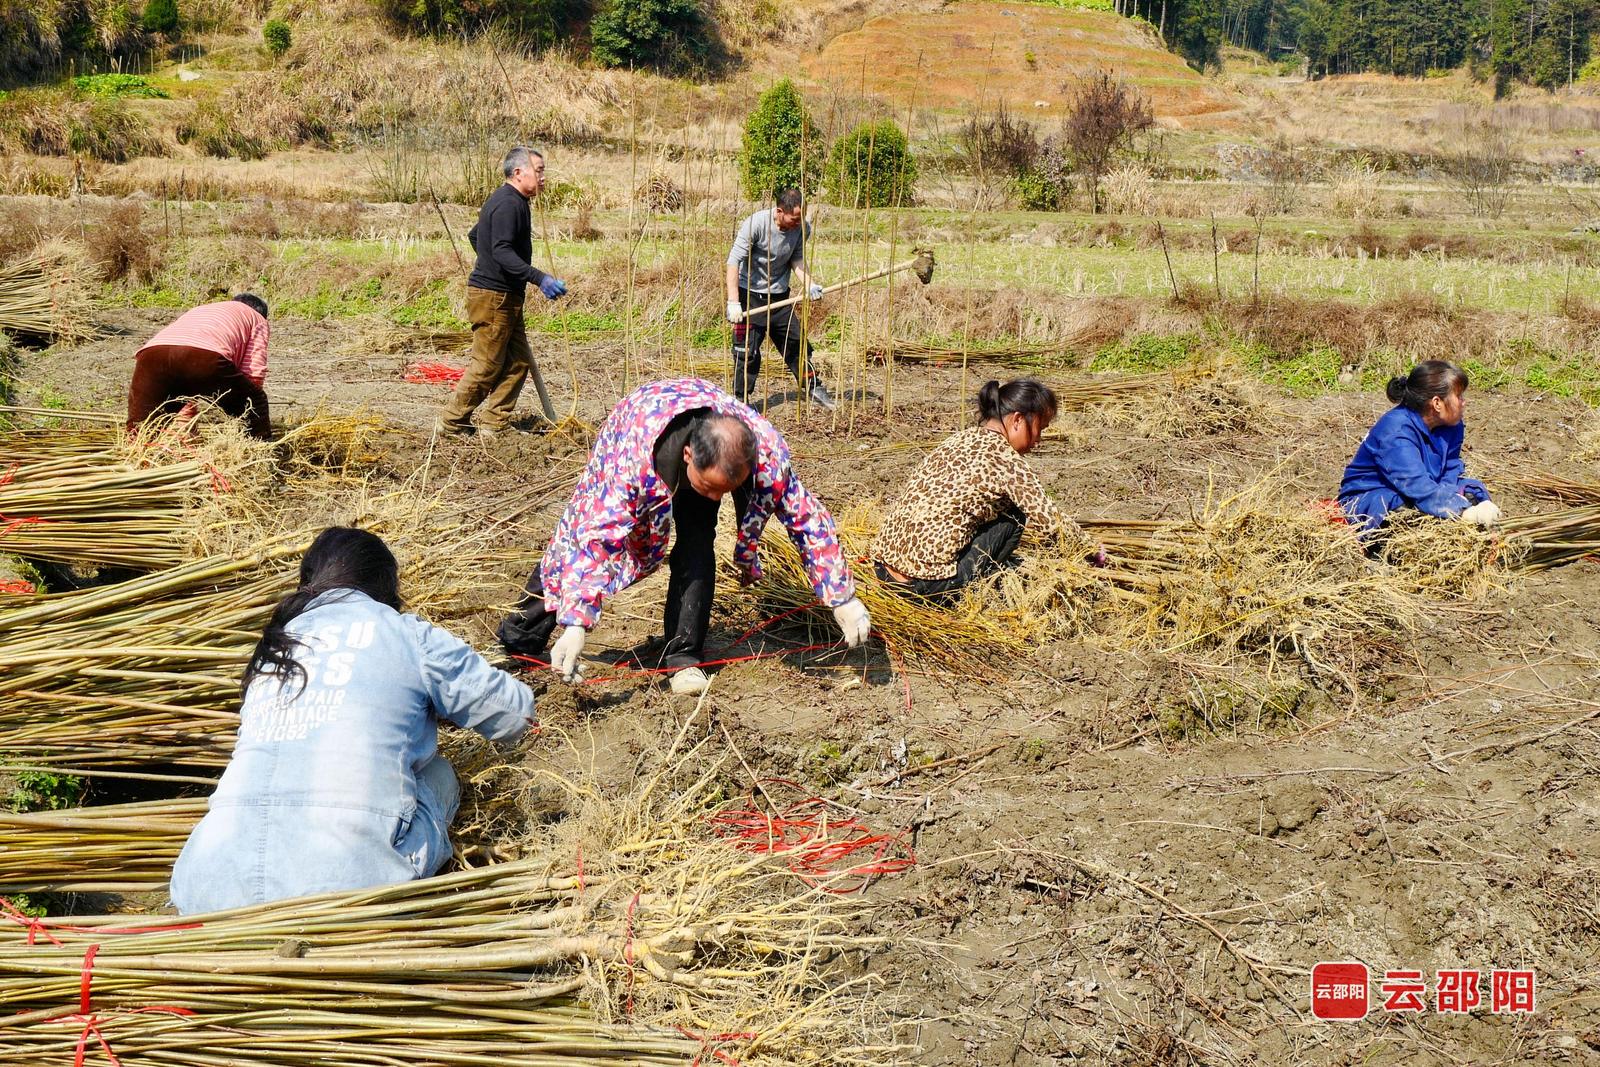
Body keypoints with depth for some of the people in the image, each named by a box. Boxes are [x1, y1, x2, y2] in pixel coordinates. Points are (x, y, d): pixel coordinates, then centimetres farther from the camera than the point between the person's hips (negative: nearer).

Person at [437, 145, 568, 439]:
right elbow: (502, 251, -27)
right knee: (486, 366, -4)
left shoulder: (513, 201, 17)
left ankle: (493, 426, 12)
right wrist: (540, 279, -33)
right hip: (493, 296, -11)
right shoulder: (508, 203, -16)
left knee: (518, 362, 9)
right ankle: (451, 423, 8)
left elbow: (474, 235, 28)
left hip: (506, 296, 11)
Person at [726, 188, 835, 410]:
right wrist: (733, 302, -30)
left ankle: (815, 389, 22)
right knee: (747, 352, -4)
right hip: (750, 295, -4)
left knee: (797, 343, 8)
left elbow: (797, 259, 1)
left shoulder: (803, 228, -9)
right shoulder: (755, 224, -24)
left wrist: (808, 283, -19)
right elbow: (734, 261, -24)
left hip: (779, 295, 5)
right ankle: (740, 399, 9)